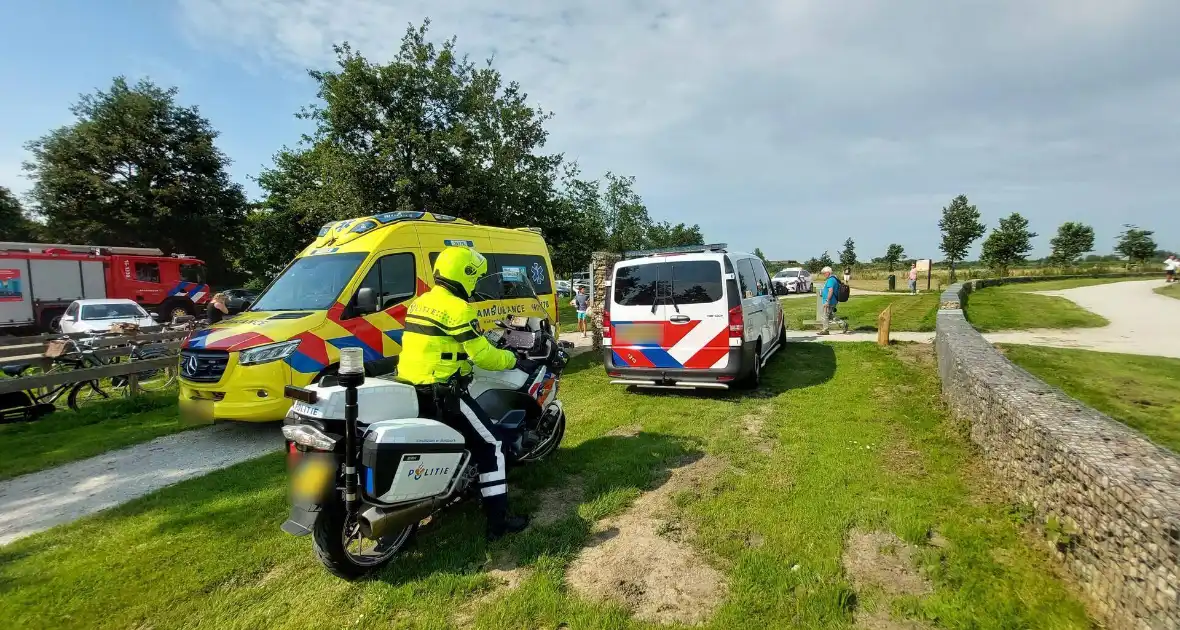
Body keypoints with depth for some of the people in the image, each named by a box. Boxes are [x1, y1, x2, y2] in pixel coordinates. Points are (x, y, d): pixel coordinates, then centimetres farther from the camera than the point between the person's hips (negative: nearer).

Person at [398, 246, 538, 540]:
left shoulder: (419, 303, 13)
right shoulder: (458, 308, -15)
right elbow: (481, 354, -16)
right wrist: (515, 361, 0)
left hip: (410, 389, 9)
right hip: (441, 393, -9)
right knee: (490, 444, -1)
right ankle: (498, 521, 1)